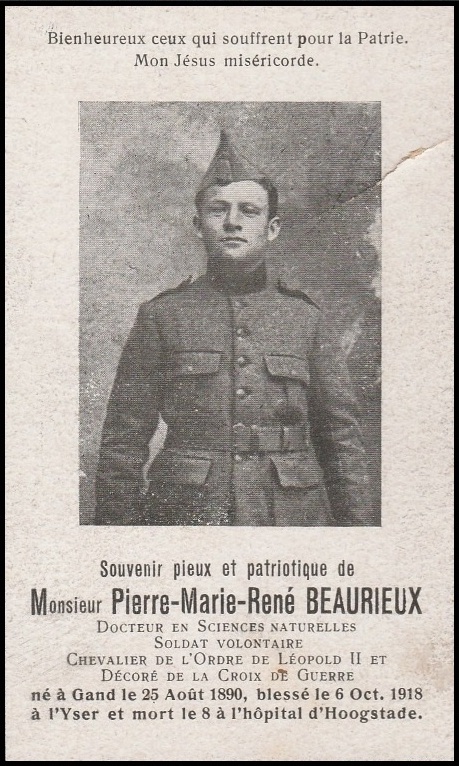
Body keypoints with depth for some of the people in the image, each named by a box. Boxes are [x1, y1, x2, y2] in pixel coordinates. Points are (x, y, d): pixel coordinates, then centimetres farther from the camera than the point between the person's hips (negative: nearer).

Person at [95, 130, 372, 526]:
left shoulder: (305, 316, 7)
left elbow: (343, 440, 8)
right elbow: (122, 443, 3)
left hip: (293, 518, 1)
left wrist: (355, 523, 2)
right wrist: (118, 526, -2)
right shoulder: (162, 315, 3)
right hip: (186, 515, -1)